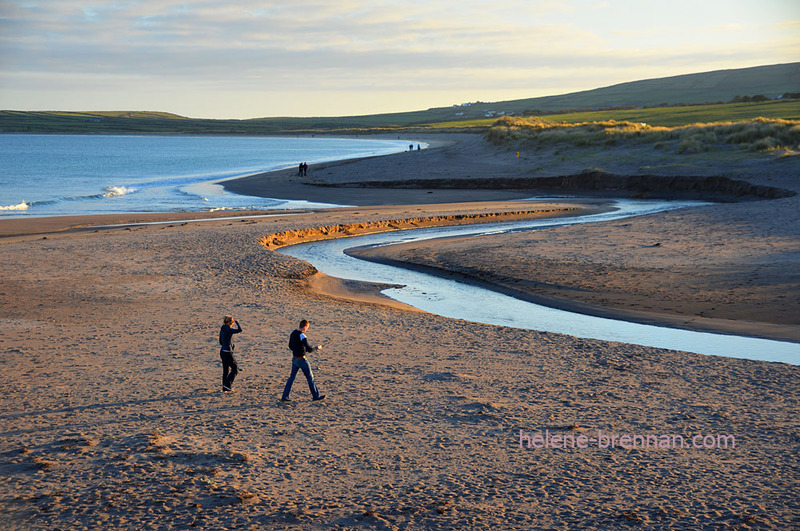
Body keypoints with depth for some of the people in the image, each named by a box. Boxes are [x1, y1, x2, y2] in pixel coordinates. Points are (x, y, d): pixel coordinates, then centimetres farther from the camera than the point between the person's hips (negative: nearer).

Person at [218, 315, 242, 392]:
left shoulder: (222, 329, 10)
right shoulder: (228, 329, -18)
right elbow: (240, 330, -27)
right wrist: (237, 322, -12)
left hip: (222, 352, 9)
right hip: (227, 353, -9)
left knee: (226, 370, 14)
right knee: (235, 369, 2)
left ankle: (224, 389, 18)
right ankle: (227, 385, -2)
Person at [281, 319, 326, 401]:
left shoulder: (292, 333, 2)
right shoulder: (302, 337, -24)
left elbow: (290, 346, 14)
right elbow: (309, 349, -25)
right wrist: (317, 348, -8)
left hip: (294, 358, 7)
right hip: (301, 360, -7)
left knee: (291, 377, 12)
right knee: (310, 377, 7)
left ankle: (284, 397, 10)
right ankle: (316, 396, 18)